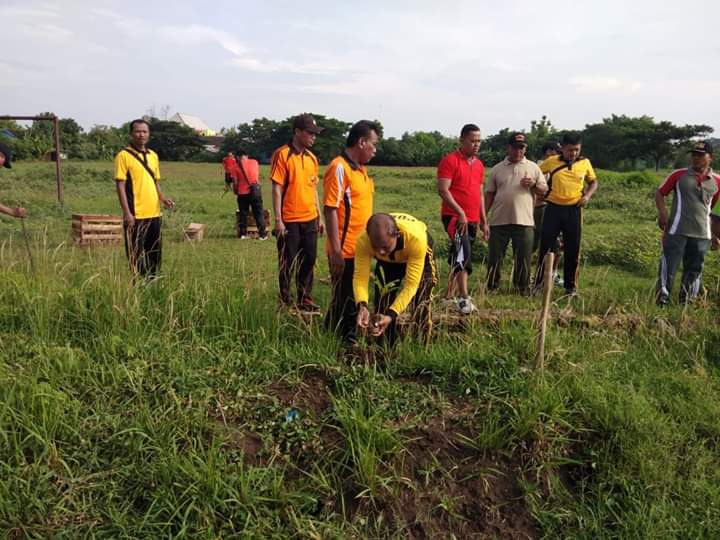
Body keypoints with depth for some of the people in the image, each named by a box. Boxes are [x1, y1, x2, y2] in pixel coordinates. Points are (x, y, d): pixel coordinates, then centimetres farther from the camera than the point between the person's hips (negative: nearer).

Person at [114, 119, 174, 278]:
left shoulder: (153, 155, 14)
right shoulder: (124, 155, -5)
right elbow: (120, 185, -9)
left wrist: (162, 198, 2)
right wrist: (126, 212, -16)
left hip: (154, 214, 6)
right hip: (135, 215, -6)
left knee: (155, 254, 12)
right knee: (136, 254, 1)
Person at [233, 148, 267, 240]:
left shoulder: (236, 166, -3)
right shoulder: (255, 162, 3)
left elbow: (235, 182, -4)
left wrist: (235, 191, 13)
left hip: (242, 193, -1)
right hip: (255, 191, 1)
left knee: (243, 213, 12)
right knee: (259, 213, 7)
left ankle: (243, 233, 13)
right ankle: (262, 234, 6)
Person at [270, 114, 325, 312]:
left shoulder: (312, 158, 11)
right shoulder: (282, 154, -9)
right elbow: (277, 188, -11)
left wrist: (319, 217, 14)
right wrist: (278, 220, -14)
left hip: (309, 219, 6)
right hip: (289, 220, -6)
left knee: (309, 260, 12)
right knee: (288, 263, 4)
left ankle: (305, 299, 25)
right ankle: (285, 302, 17)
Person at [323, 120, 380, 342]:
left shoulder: (361, 169, 13)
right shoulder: (339, 168, -15)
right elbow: (330, 210, -19)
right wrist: (336, 251, -21)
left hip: (360, 249, 9)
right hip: (345, 251, -9)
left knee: (355, 299, 18)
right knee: (344, 301, 3)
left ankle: (350, 339, 32)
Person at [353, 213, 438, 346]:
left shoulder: (416, 238, -45)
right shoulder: (363, 241, -39)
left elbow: (411, 284, -40)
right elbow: (360, 276, -32)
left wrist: (391, 314, -50)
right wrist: (362, 305, -51)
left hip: (418, 255, -2)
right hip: (387, 261, 2)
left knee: (420, 308, -5)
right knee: (382, 306, -1)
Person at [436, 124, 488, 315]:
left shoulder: (479, 164, 16)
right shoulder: (450, 161, -7)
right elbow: (443, 190, -15)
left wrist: (484, 221, 18)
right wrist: (460, 212, -23)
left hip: (472, 220, 7)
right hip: (455, 217, -7)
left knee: (457, 258, 12)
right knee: (463, 255, -20)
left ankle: (450, 296, 20)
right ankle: (464, 298, -20)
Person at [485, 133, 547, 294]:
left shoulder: (533, 168, 10)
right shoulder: (497, 169, 10)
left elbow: (544, 190, 10)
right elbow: (489, 194, 10)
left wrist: (534, 185, -11)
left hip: (524, 221, 0)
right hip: (499, 221, 0)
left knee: (523, 258, 5)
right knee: (495, 257, 4)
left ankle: (523, 289, 17)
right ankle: (492, 288, 15)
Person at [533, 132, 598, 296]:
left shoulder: (585, 163, 4)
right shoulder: (551, 161, -1)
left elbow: (594, 181, 18)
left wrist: (588, 195, 0)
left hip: (574, 210, 1)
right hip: (553, 208, -1)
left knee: (573, 250, 6)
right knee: (545, 246, 2)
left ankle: (571, 286, 18)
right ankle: (539, 283, 13)